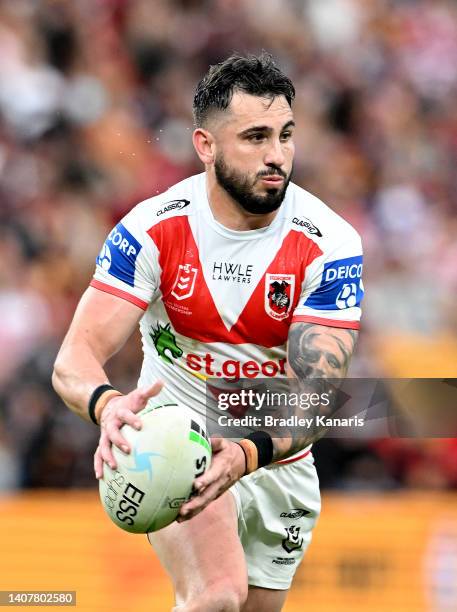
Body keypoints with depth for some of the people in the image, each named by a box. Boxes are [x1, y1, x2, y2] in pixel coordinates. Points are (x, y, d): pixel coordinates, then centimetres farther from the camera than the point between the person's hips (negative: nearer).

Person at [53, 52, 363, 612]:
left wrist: (248, 455, -44)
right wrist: (107, 404, -47)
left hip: (279, 460, 3)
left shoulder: (328, 244, -16)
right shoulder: (154, 229, -16)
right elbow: (74, 360, -22)